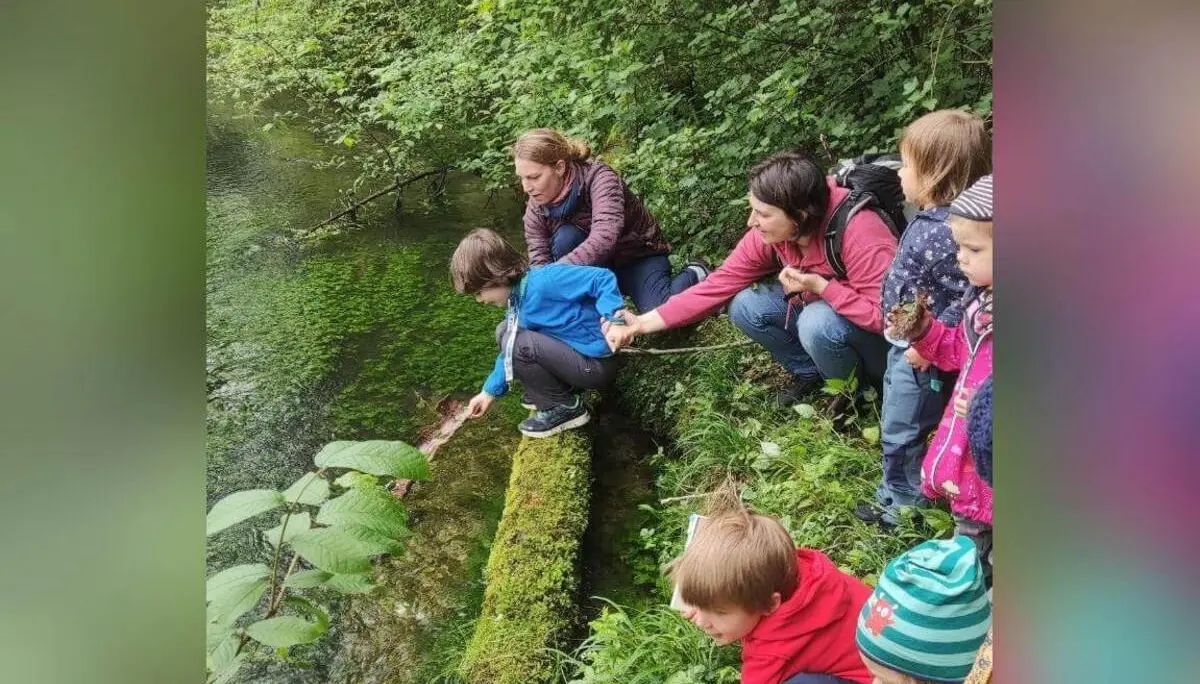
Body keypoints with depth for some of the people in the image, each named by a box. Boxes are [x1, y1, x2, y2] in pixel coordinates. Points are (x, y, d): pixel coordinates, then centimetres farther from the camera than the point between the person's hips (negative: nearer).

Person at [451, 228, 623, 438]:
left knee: (516, 344, -21)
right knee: (505, 333, 12)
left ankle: (565, 408, -5)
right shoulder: (517, 299, 6)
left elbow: (603, 279, -27)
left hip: (595, 365, -10)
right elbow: (509, 354, 18)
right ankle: (556, 389, 14)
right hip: (573, 354, 10)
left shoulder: (545, 280, -24)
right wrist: (490, 391, 21)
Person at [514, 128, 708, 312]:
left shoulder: (599, 177, -30)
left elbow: (604, 239, -45)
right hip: (598, 265, 4)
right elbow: (539, 264, -16)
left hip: (639, 255, -3)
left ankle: (694, 274, 5)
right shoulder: (535, 211, -14)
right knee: (566, 238, -29)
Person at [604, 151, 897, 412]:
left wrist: (820, 286, -36)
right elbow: (718, 285, -14)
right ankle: (810, 373, 7)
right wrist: (642, 323, -19)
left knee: (819, 322, -35)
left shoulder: (858, 234, -35)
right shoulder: (768, 234, -16)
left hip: (882, 337, -6)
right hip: (819, 309, 6)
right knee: (745, 306, -13)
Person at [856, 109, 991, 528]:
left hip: (921, 358, -10)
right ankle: (895, 490, 46)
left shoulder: (947, 234, -32)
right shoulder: (928, 218, 0)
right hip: (907, 344, 10)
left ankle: (902, 504, 29)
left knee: (900, 431, 9)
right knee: (895, 426, 26)